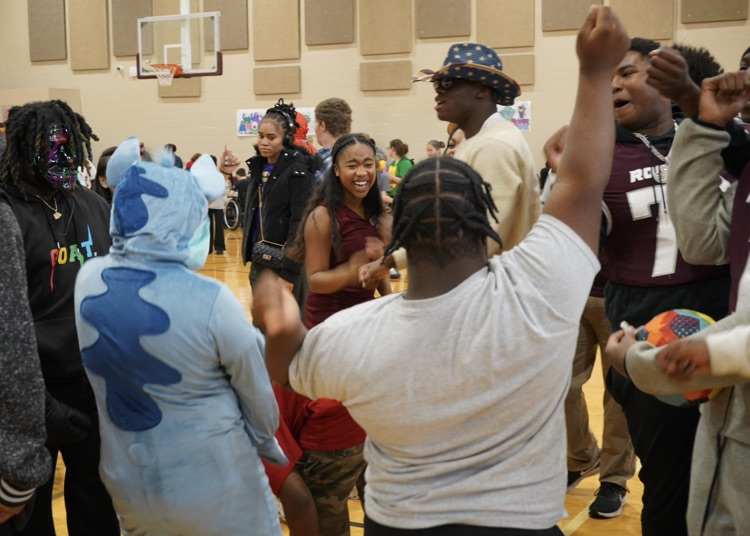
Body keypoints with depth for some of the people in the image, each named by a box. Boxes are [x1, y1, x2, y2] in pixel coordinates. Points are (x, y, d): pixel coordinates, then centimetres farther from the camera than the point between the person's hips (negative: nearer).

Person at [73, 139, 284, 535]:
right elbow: (258, 397, -12)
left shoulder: (87, 281, -12)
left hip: (126, 482, 5)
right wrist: (265, 443, 11)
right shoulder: (210, 300, -25)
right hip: (213, 488, -5)